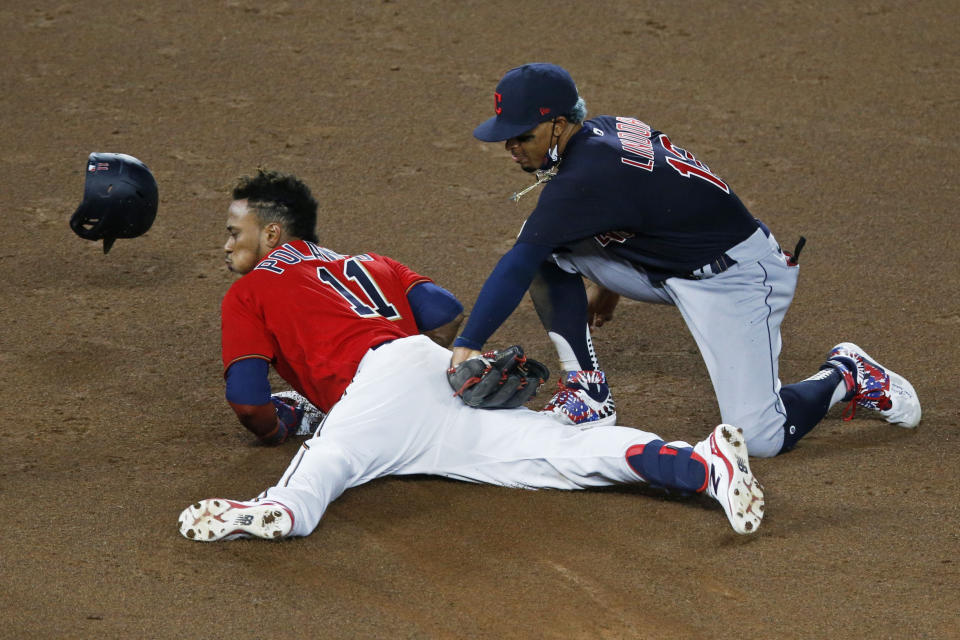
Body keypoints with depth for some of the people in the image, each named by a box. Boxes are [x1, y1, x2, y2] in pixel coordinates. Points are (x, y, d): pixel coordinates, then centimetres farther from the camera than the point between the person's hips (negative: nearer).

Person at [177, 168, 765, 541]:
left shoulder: (249, 291, 18)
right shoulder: (367, 265, 34)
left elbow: (248, 397, 6)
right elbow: (446, 311, 19)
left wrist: (272, 429, 27)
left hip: (380, 381, -6)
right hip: (444, 372, 6)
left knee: (331, 455, -33)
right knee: (558, 450, -10)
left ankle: (285, 508, -68)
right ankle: (703, 464, -29)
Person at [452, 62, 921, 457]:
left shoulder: (585, 176, -30)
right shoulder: (601, 132, -3)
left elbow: (516, 269, -34)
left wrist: (466, 346, -37)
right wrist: (609, 281, 26)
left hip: (737, 276, -10)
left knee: (759, 438, -17)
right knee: (545, 244, -5)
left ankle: (845, 376, 12)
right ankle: (589, 395, 2)